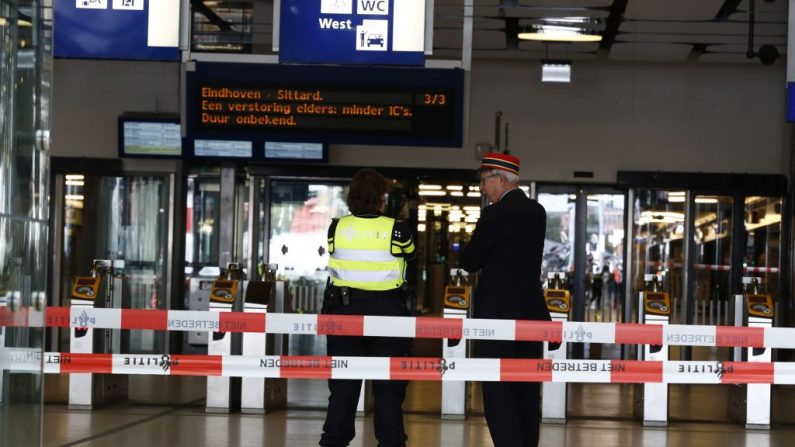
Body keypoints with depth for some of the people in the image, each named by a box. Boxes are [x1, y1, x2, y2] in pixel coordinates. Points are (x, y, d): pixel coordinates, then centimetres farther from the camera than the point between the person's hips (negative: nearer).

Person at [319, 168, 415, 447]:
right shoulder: (396, 230, -9)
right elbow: (410, 253, 10)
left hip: (344, 308, 2)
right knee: (388, 386, 6)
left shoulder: (337, 228, -3)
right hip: (385, 310, -2)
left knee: (342, 384, 10)